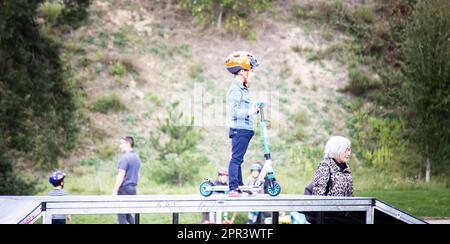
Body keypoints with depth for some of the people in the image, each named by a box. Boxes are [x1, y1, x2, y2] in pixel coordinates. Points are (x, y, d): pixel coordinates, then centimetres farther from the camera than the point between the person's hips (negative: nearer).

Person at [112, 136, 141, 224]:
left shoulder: (125, 157, -15)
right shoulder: (137, 157, 12)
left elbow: (121, 176, -19)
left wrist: (115, 191, -16)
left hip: (124, 188, -8)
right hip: (133, 188, 8)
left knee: (121, 214, 1)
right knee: (127, 213, 16)